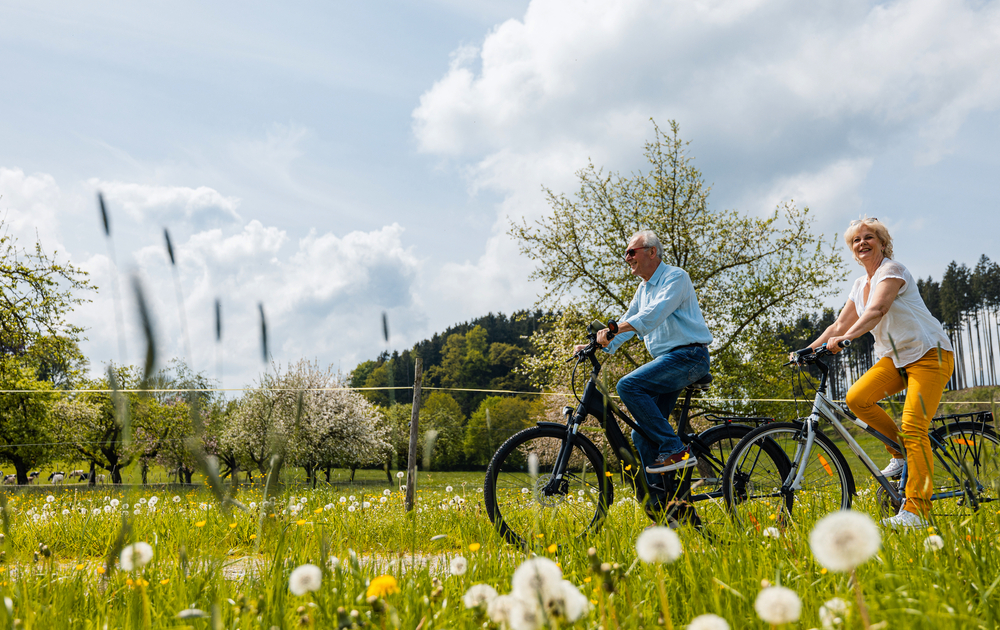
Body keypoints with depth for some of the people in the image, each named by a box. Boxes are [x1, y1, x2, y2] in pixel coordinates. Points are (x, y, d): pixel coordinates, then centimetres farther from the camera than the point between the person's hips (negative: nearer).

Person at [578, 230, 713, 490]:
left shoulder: (675, 277, -7)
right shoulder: (643, 289, 21)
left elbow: (653, 315, -23)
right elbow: (627, 323, 21)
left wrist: (613, 329, -33)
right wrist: (597, 345, 5)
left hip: (689, 356, -9)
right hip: (668, 361, 9)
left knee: (629, 385, -27)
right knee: (642, 436, 3)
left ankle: (675, 450, -23)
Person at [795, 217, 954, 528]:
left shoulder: (892, 270, -13)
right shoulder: (860, 285, 12)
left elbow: (877, 310, -30)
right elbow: (840, 324, 15)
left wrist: (845, 338, -44)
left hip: (929, 354, -7)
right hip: (896, 357, 7)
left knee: (912, 427, -19)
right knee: (856, 398, -16)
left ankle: (917, 510, -19)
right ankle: (901, 453, 5)